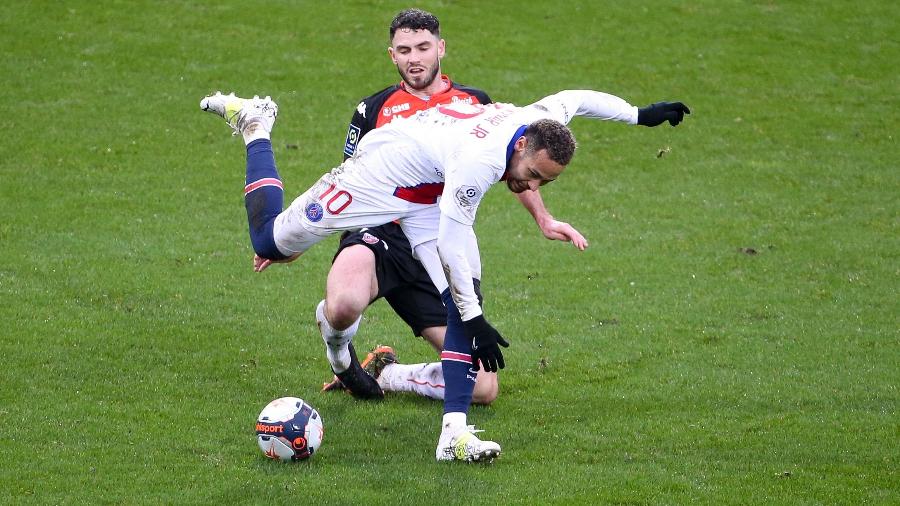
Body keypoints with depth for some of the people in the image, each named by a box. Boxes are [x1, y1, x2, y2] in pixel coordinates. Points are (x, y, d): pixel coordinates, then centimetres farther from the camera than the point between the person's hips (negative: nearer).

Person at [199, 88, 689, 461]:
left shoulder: (542, 122, -18)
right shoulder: (479, 161, -39)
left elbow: (579, 97, 5)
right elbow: (451, 245, -32)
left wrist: (640, 114, 12)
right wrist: (474, 318, -28)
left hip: (430, 196, 7)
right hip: (383, 169, -7)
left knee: (464, 304, -11)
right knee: (270, 241, 2)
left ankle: (454, 433, -15)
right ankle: (256, 126, 25)